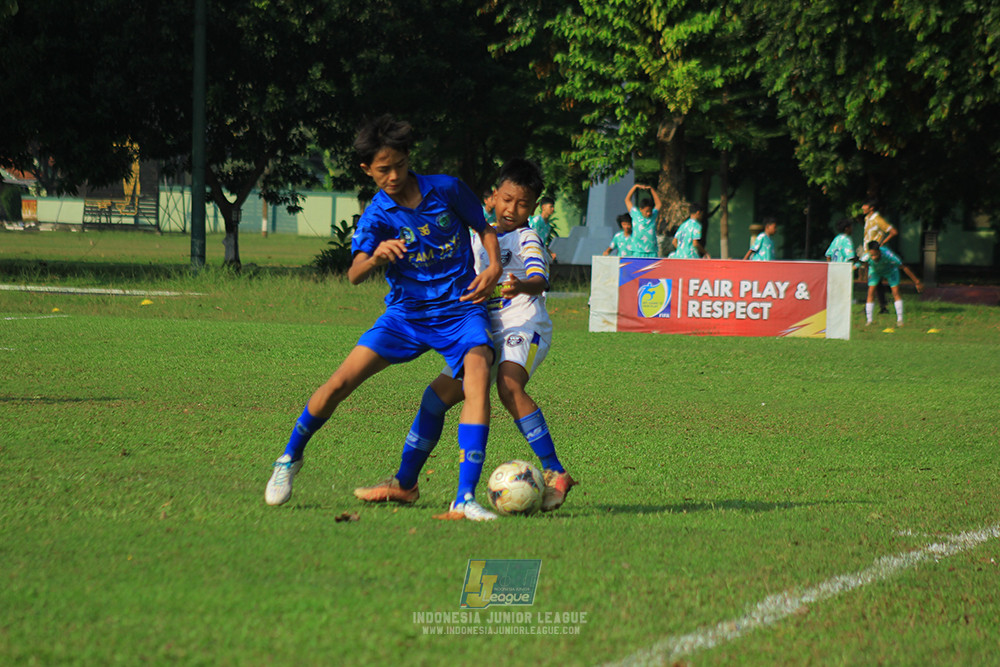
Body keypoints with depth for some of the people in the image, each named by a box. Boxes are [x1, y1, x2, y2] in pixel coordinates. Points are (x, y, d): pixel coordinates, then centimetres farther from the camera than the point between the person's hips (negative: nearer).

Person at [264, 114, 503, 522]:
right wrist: (375, 257, -46)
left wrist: (494, 266, -7)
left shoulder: (446, 190, -4)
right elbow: (354, 275, -23)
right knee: (341, 381, -11)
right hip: (406, 313, 1)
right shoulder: (377, 216, -8)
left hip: (461, 308, 0)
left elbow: (484, 228, 13)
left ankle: (466, 497, -32)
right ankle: (290, 458, 17)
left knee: (478, 372, -30)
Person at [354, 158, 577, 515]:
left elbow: (540, 279, -27)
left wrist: (521, 286, -46)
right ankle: (404, 483, 16)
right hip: (487, 334, 8)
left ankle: (555, 474, -35)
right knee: (437, 394, 3)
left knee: (509, 386, -34)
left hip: (524, 327, -8)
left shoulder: (527, 239, -6)